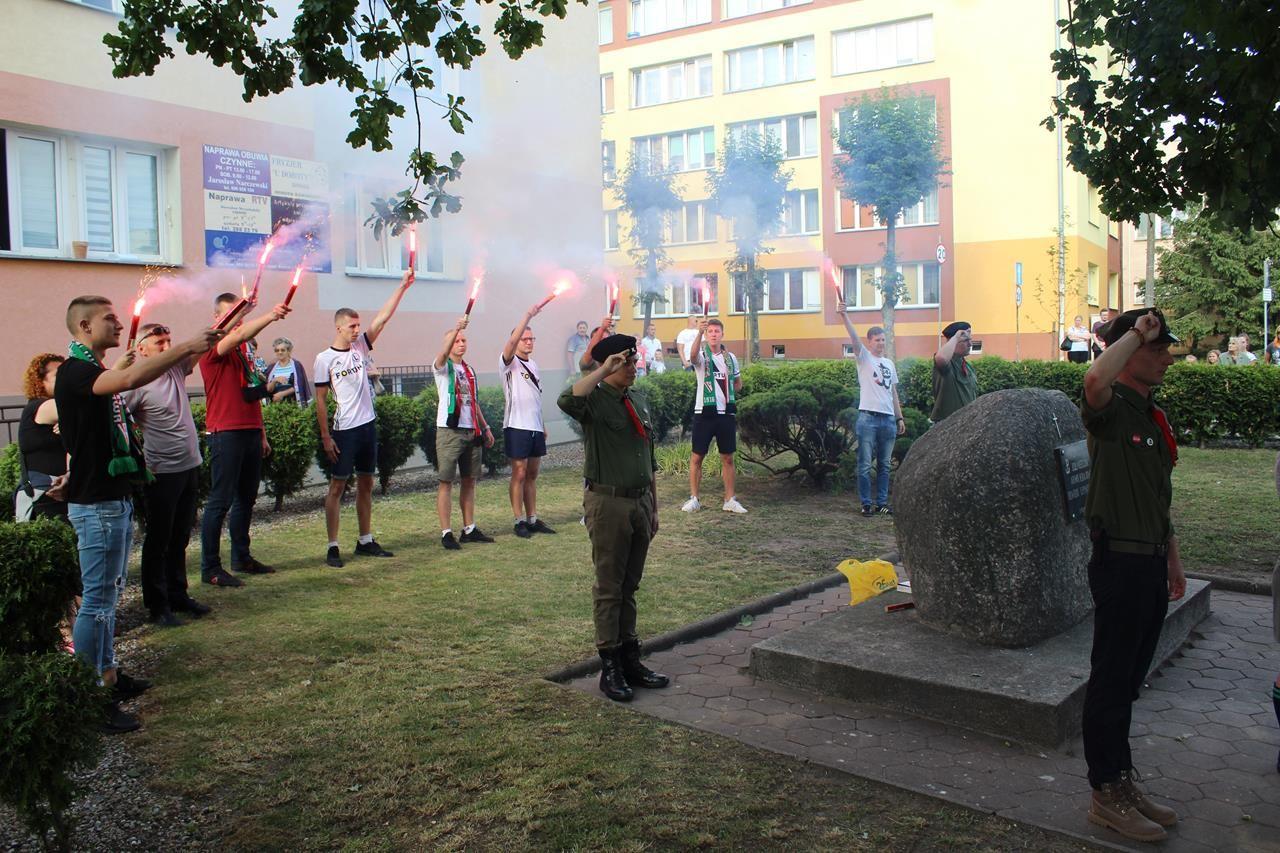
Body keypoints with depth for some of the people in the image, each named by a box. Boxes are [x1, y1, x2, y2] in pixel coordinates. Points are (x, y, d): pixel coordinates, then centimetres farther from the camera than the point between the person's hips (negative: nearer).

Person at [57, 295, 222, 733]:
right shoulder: (74, 372, -18)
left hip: (115, 497, 10)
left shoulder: (97, 372, 16)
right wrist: (186, 347, -33)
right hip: (96, 503, -10)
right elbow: (130, 378, -35)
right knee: (97, 599, -7)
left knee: (108, 594, 17)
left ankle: (108, 675, 28)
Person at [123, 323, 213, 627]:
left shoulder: (177, 367, 5)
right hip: (161, 473, -7)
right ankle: (157, 605, 15)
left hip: (190, 467, 7)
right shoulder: (136, 384, -15)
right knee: (158, 541, 5)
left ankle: (177, 595, 29)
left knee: (180, 537, 17)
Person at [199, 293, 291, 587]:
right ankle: (210, 568, -1)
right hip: (226, 433, -8)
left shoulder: (243, 349, 18)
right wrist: (270, 316, -40)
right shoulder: (213, 347, -7)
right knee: (220, 501, -5)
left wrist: (262, 434, 19)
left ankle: (242, 557, 23)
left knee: (246, 497, 13)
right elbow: (240, 334, -30)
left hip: (251, 432, 8)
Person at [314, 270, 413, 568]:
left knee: (366, 485, 12)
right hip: (343, 431, -6)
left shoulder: (361, 347, 7)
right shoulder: (325, 359, -7)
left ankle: (366, 541, 22)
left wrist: (402, 287, -4)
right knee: (337, 486, -1)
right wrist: (325, 437, -11)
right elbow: (320, 400, -7)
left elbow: (383, 318, 1)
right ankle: (332, 547, 2)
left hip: (368, 426, 6)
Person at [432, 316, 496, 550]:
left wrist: (485, 427, 19)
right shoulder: (443, 366, -3)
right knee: (446, 482, -4)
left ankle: (469, 529, 18)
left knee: (469, 481, 11)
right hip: (449, 431, -7)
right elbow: (444, 353, -27)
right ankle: (446, 533, -1)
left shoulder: (469, 369, 17)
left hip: (471, 431, 7)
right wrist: (457, 328, -40)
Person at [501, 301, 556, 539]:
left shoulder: (533, 363, 16)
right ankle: (519, 521, 4)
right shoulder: (509, 363, -5)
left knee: (532, 474, 11)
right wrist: (528, 315, -28)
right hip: (517, 426, -7)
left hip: (535, 427, 7)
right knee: (519, 474, -3)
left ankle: (532, 519, 16)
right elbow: (511, 342, -26)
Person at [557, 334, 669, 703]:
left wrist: (653, 507, 18)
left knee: (629, 587, 15)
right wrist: (602, 370, -28)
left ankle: (630, 660, 25)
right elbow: (567, 400, -36)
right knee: (609, 588, 2)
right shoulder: (595, 400, -9)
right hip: (609, 503, -7)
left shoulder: (639, 402, 13)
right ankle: (610, 666, 11)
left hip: (640, 502, 7)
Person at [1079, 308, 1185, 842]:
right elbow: (1095, 381, -40)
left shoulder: (1151, 416, 15)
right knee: (1111, 681, 1)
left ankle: (1122, 781, 29)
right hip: (1120, 562, -9)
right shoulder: (1111, 409, -13)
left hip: (1150, 564, 9)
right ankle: (1106, 795, 12)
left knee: (1129, 679, 17)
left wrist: (1172, 558, 22)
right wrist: (1136, 332, -25)